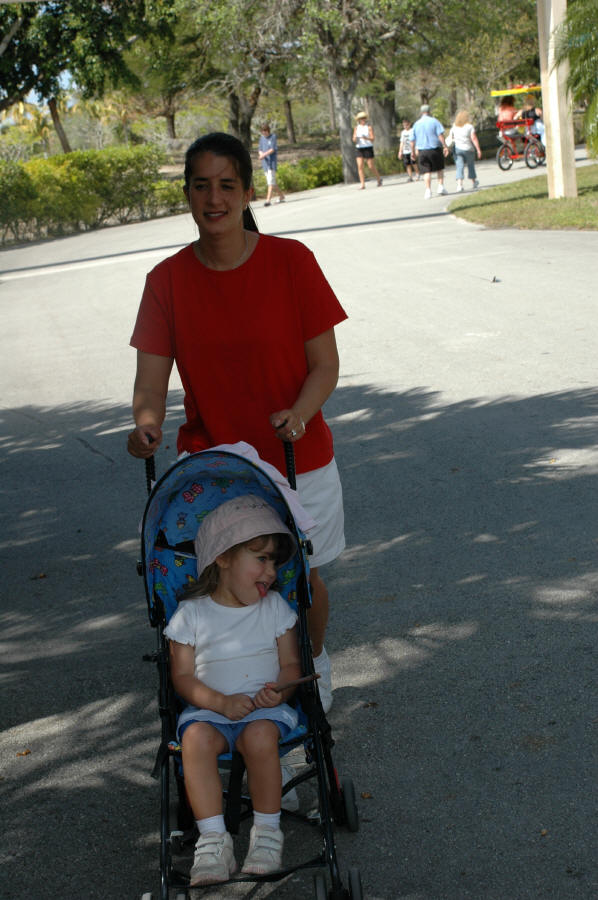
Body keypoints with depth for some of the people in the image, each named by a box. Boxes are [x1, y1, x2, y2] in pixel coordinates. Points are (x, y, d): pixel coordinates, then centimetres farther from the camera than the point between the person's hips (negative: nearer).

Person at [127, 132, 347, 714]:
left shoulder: (291, 261, -10)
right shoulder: (168, 279, -4)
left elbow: (325, 364, -8)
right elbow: (151, 377, -7)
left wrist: (299, 413, -28)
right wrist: (146, 422, -28)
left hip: (297, 459, -1)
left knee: (302, 579, 13)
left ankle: (314, 667, 43)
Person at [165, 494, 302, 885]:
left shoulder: (275, 608, 7)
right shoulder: (192, 613, 2)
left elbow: (291, 665, 6)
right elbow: (183, 675, 0)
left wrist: (279, 691, -17)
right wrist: (221, 702, -17)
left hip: (265, 707, 0)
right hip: (210, 708, 0)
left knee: (260, 735, -33)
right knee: (196, 737, -33)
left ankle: (268, 832, -16)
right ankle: (213, 840, -28)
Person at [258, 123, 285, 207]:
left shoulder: (273, 137, -5)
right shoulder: (262, 138, 12)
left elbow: (273, 149, -14)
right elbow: (260, 149, 14)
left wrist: (264, 154, -25)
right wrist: (261, 154, -9)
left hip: (272, 161, -7)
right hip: (265, 162, 7)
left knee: (271, 181, -15)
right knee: (273, 182, 13)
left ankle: (268, 199, -22)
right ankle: (281, 196, 27)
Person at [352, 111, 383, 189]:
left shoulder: (369, 127, -2)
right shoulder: (356, 128, 9)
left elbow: (372, 138, -11)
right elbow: (354, 140, 8)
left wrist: (366, 138, -31)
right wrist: (355, 139, -17)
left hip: (368, 148, -3)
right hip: (359, 149, 3)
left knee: (371, 166, -2)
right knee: (360, 166, -10)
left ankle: (379, 178, 24)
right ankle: (362, 184, -10)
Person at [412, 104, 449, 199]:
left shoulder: (416, 124, 6)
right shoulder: (434, 121, -4)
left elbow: (413, 140, 8)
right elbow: (440, 135, -11)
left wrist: (415, 151, 18)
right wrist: (445, 146, -8)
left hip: (422, 151, 2)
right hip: (435, 149, -2)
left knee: (426, 171, 2)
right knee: (439, 168, 16)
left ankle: (428, 190, -8)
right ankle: (441, 186, 8)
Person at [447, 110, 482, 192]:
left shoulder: (454, 127, 4)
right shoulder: (469, 127, -7)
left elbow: (450, 138, 3)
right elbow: (474, 139, -11)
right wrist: (478, 150, -9)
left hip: (457, 149, 2)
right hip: (468, 149, -2)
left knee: (460, 167, -2)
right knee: (470, 165, 17)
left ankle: (459, 184, -19)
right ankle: (473, 182, 32)